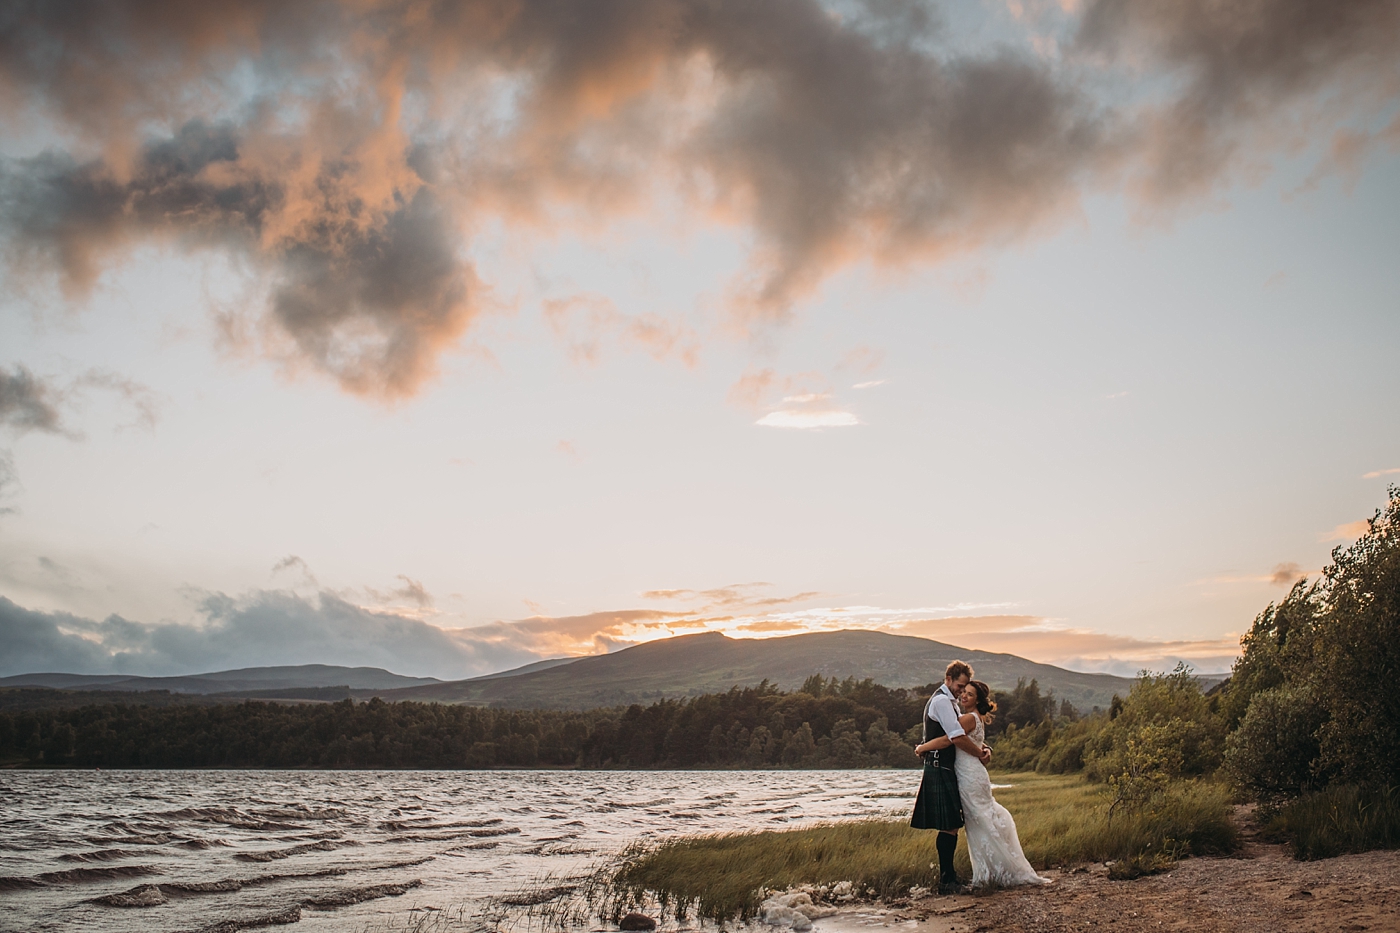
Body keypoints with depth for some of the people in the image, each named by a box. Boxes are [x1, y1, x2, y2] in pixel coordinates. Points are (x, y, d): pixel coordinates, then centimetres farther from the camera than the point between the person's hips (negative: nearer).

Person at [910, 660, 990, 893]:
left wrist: (982, 747, 3)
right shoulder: (942, 701, -13)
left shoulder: (948, 701, 21)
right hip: (940, 770, -10)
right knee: (949, 826, -10)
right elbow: (957, 737, -21)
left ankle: (949, 876, 16)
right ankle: (946, 881, -6)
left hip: (944, 770, 10)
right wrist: (980, 753, -6)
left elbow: (961, 735, 22)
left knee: (951, 826, 11)